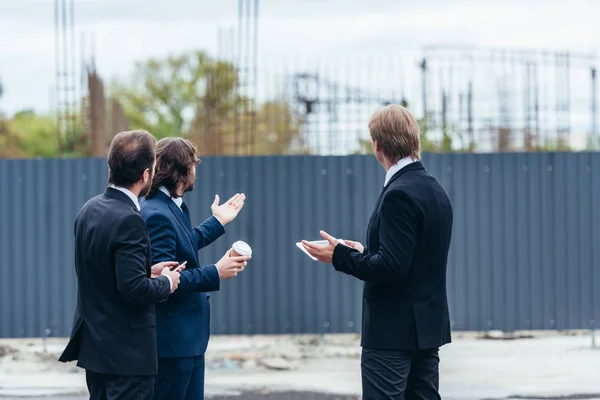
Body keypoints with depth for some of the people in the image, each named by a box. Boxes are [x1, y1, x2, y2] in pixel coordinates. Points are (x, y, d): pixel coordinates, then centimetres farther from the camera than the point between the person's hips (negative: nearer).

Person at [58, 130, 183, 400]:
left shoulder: (90, 209, 6)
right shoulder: (128, 220, -21)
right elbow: (134, 289, -25)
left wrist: (148, 271, 13)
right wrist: (166, 283, -7)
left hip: (94, 345, 9)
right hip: (127, 352, -9)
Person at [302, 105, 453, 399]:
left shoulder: (399, 194, -18)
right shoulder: (434, 190, 12)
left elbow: (391, 268, -23)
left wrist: (340, 256, -13)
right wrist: (365, 253, 18)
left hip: (393, 330, -9)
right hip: (427, 325, 9)